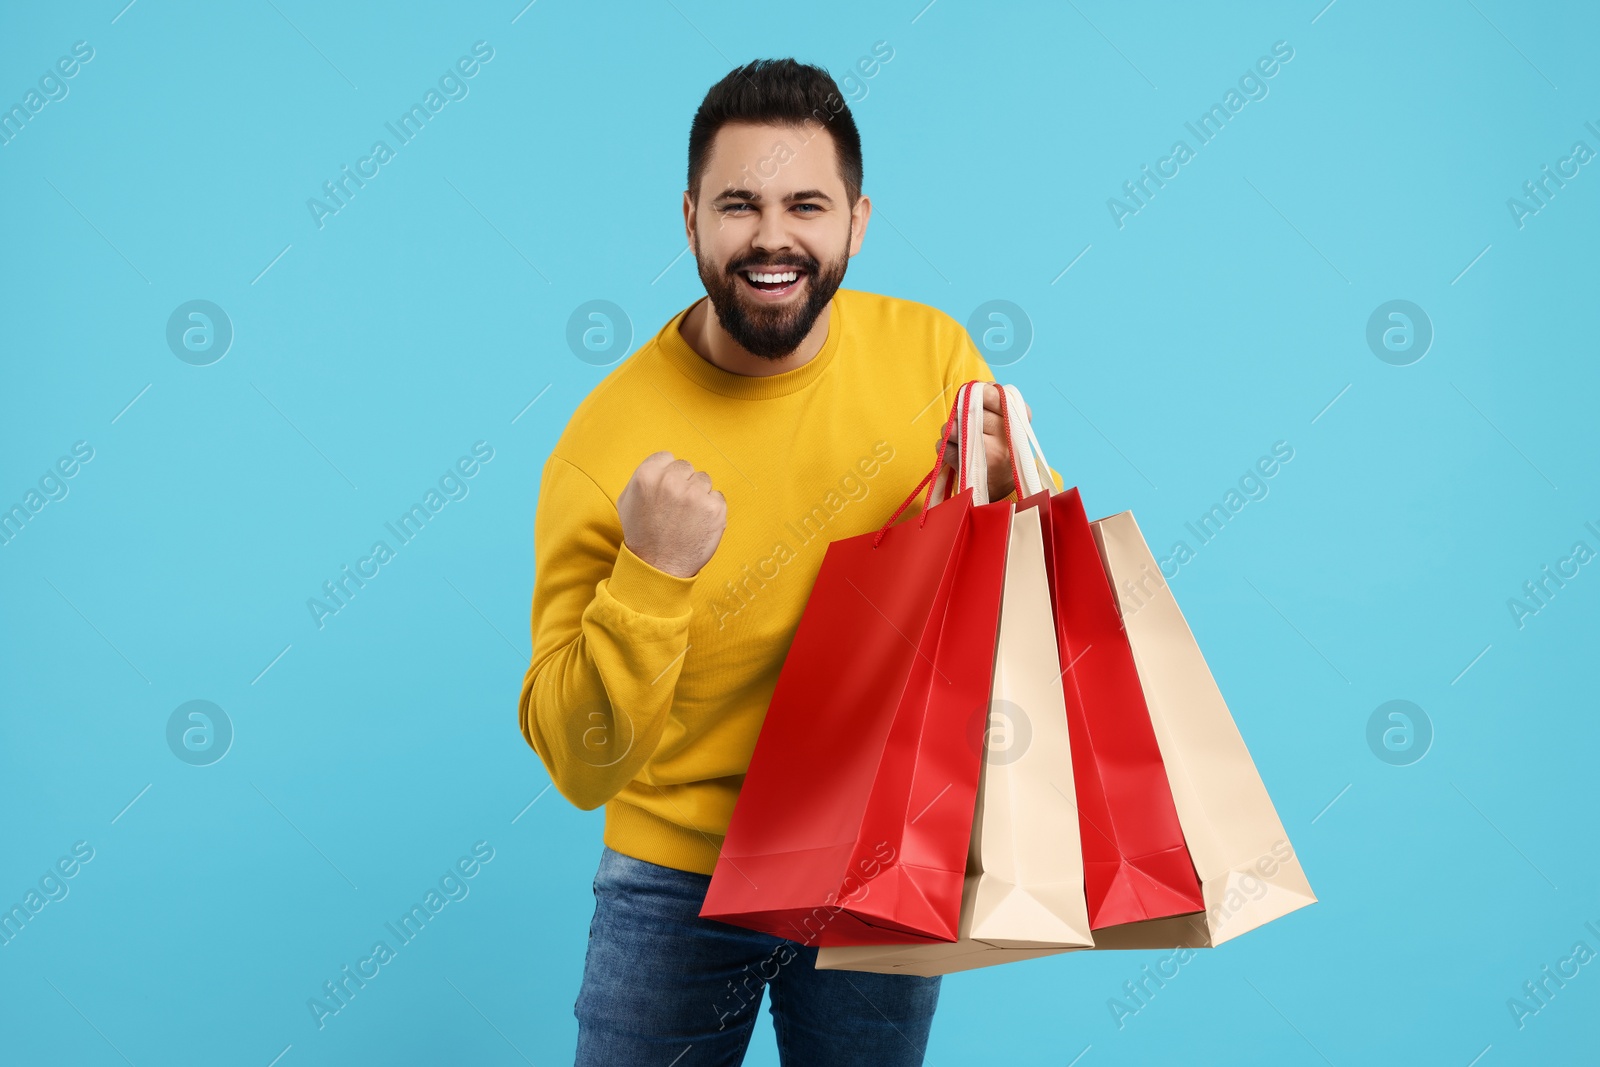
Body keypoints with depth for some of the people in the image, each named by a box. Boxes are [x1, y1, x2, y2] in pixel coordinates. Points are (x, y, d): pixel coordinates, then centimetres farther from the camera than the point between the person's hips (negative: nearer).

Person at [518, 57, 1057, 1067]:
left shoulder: (932, 353, -11)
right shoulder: (606, 442, -20)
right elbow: (580, 767, -17)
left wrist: (1013, 485, -19)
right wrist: (650, 578, -33)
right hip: (678, 874, -2)